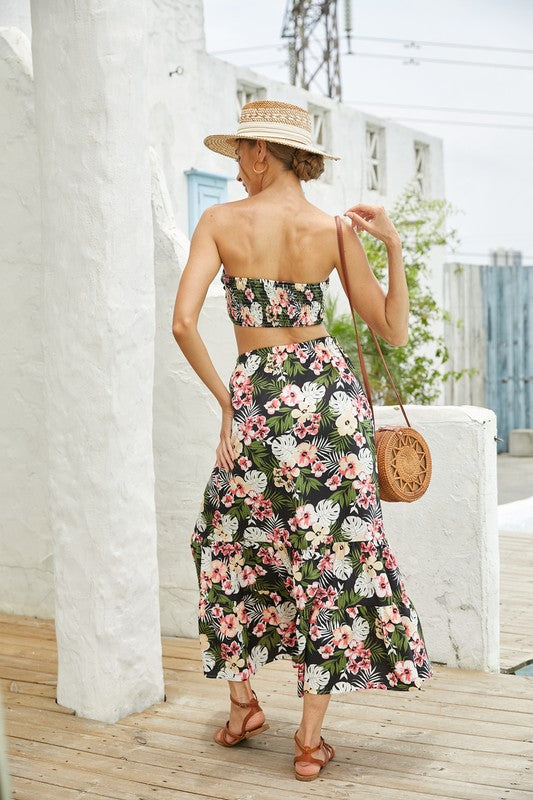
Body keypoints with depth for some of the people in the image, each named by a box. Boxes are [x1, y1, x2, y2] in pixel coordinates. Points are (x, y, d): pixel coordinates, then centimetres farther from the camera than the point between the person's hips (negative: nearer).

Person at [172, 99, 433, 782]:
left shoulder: (221, 221, -6)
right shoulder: (336, 230, -2)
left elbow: (183, 322, -14)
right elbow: (392, 331, 2)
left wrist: (224, 399, -2)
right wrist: (393, 245, 3)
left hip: (257, 397, -1)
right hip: (328, 388, 1)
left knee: (229, 544, 21)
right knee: (331, 552, 7)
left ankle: (242, 704, 27)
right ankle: (311, 737, 14)